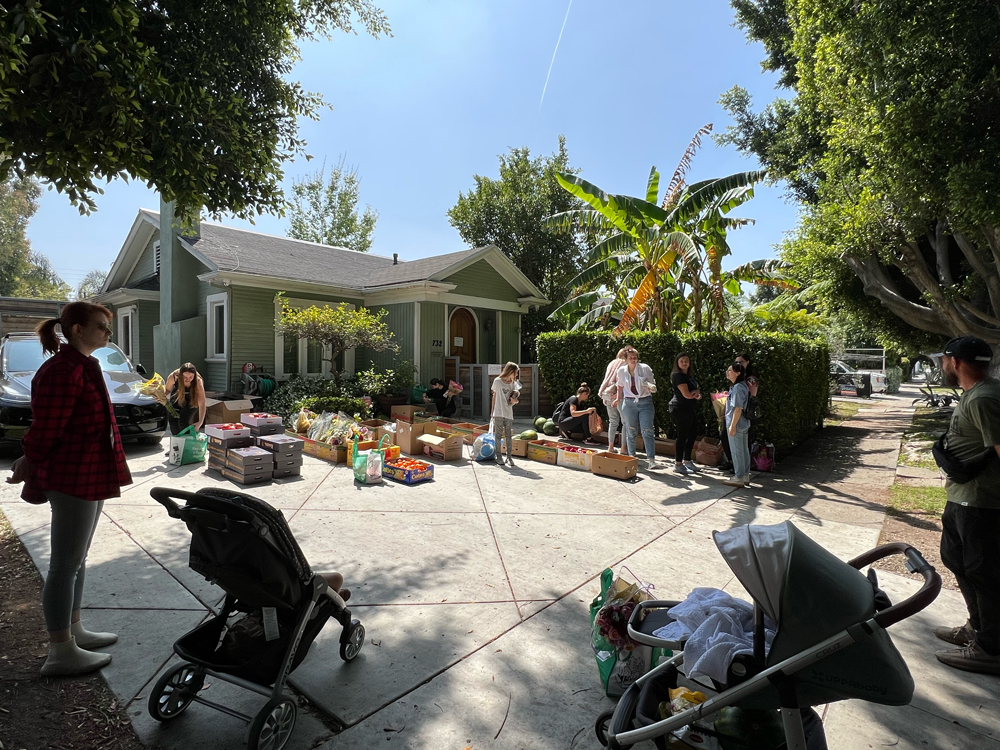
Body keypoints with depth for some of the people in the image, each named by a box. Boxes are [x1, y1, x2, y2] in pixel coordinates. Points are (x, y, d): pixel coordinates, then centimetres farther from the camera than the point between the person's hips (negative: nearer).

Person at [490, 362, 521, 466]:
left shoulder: (514, 384, 5)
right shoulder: (497, 381, -1)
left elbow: (513, 399, 6)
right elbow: (495, 396, 8)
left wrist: (514, 401, -19)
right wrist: (492, 410, 9)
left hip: (509, 414, 2)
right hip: (498, 413, -2)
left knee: (509, 435, 3)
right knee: (498, 435, 2)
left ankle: (509, 456, 11)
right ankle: (499, 456, 11)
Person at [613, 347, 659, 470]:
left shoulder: (645, 368, -4)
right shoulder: (622, 370, 4)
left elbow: (653, 385, 1)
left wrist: (651, 388, -20)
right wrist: (618, 399, 18)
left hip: (645, 402, -2)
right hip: (629, 403, 2)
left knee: (647, 431, -8)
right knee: (631, 432, 8)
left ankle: (652, 459, -5)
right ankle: (632, 457, 22)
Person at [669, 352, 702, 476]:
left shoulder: (689, 375, 17)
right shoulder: (678, 375, -12)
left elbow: (695, 393, 18)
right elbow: (687, 394, -20)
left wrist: (697, 394, -6)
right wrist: (697, 392, -1)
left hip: (690, 409, 9)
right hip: (680, 409, -9)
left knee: (691, 436, 13)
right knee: (682, 436, -4)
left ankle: (687, 461, 26)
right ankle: (678, 464, 5)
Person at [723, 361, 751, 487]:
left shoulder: (737, 388, -20)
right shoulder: (743, 386, 10)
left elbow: (738, 408, -22)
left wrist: (732, 425, -20)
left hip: (736, 424, -10)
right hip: (744, 423, 10)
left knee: (737, 451, -1)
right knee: (744, 450, 14)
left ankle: (739, 478, 8)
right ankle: (745, 476, 23)